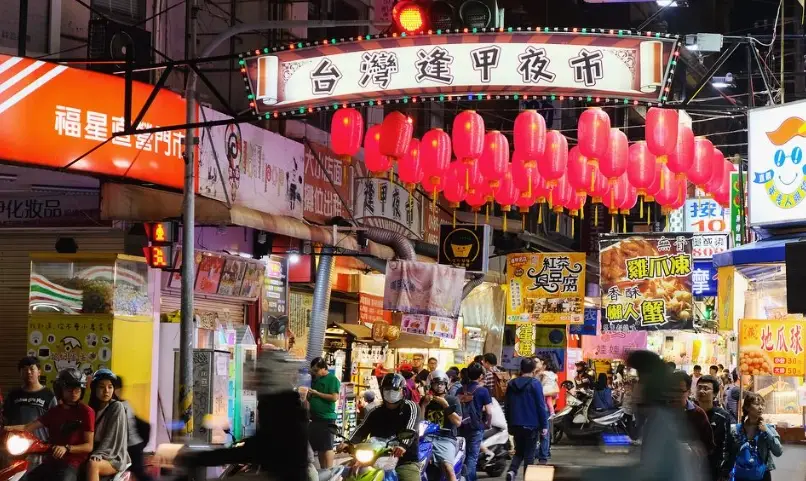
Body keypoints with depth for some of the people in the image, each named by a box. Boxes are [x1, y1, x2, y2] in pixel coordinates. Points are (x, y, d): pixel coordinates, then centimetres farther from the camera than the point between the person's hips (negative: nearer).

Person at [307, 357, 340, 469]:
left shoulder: (332, 379, -7)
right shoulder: (315, 379, 17)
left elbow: (335, 397, -17)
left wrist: (317, 393, -15)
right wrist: (309, 395, 2)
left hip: (327, 418, -8)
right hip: (315, 418, 8)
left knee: (327, 447, -7)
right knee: (318, 446, 10)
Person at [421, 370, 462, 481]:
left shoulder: (452, 400, 8)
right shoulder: (425, 399, 17)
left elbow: (458, 422, -3)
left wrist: (445, 405, -10)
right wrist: (424, 404, -3)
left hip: (446, 438, -3)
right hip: (427, 437, 3)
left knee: (448, 467, -28)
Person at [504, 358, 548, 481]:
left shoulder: (512, 384, 6)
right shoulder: (535, 384, -10)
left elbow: (507, 406, 11)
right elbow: (541, 406, -11)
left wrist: (509, 424, 19)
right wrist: (544, 425, -6)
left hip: (516, 424, 4)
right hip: (531, 424, -4)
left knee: (519, 451, 16)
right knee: (529, 454, 4)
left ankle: (511, 471, -8)